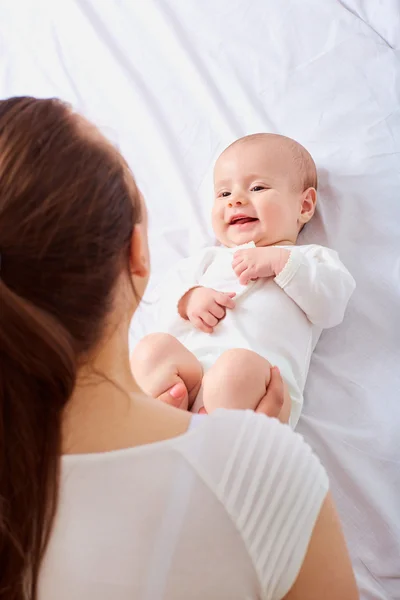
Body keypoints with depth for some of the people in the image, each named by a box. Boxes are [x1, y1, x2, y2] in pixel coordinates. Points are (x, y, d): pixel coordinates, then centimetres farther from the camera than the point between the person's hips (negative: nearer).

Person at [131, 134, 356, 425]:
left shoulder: (312, 257, 26)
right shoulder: (211, 258, 37)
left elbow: (332, 305, 6)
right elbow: (174, 284, 23)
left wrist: (281, 261, -2)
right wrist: (188, 298, -1)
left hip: (263, 366, -4)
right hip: (190, 359, 4)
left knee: (238, 367, -38)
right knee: (152, 347, -27)